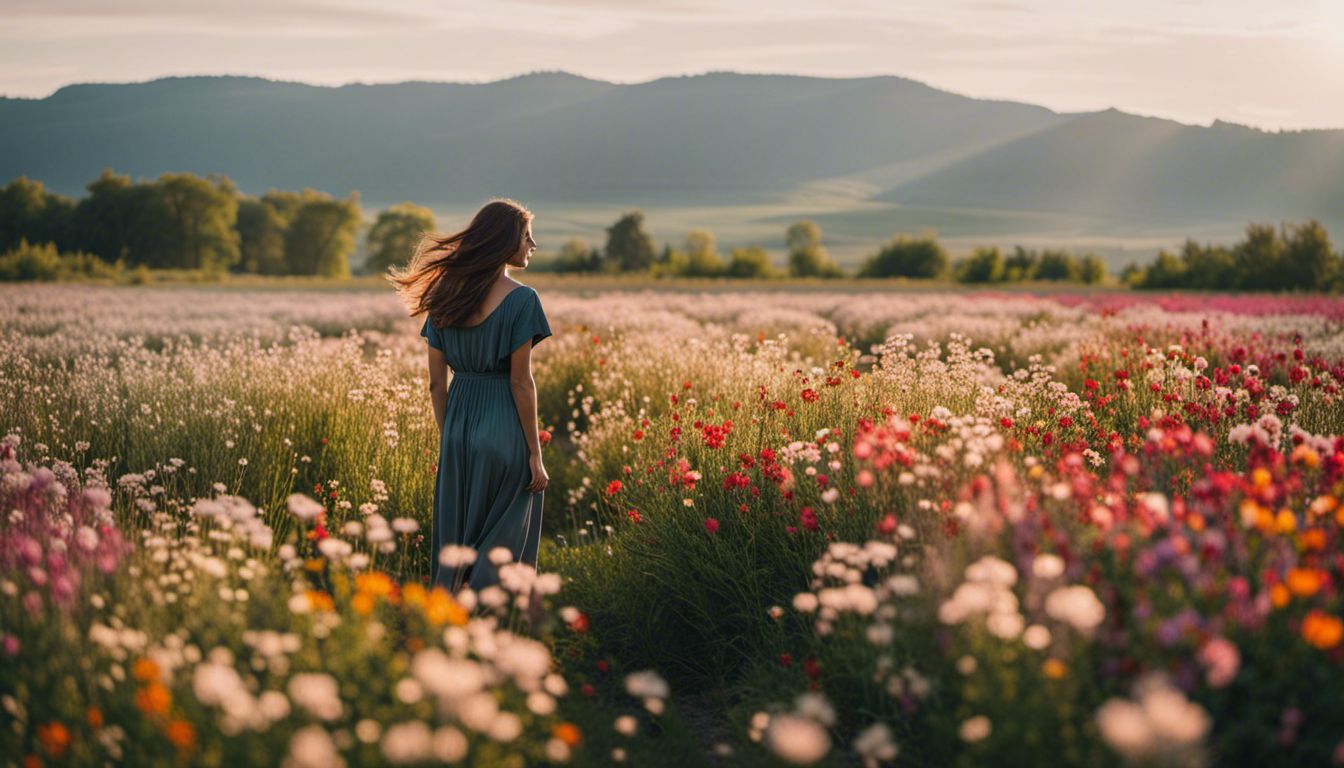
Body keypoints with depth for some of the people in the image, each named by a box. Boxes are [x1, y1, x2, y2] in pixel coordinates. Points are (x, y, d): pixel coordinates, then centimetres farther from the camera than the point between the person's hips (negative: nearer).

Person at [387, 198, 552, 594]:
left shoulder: (445, 296, 5)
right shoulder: (521, 299, -11)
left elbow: (436, 382, 6)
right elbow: (520, 381, -13)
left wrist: (448, 438, 16)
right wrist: (535, 454, -8)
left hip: (458, 430, 5)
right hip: (505, 428, -5)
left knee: (454, 545, 13)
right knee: (500, 547, 4)